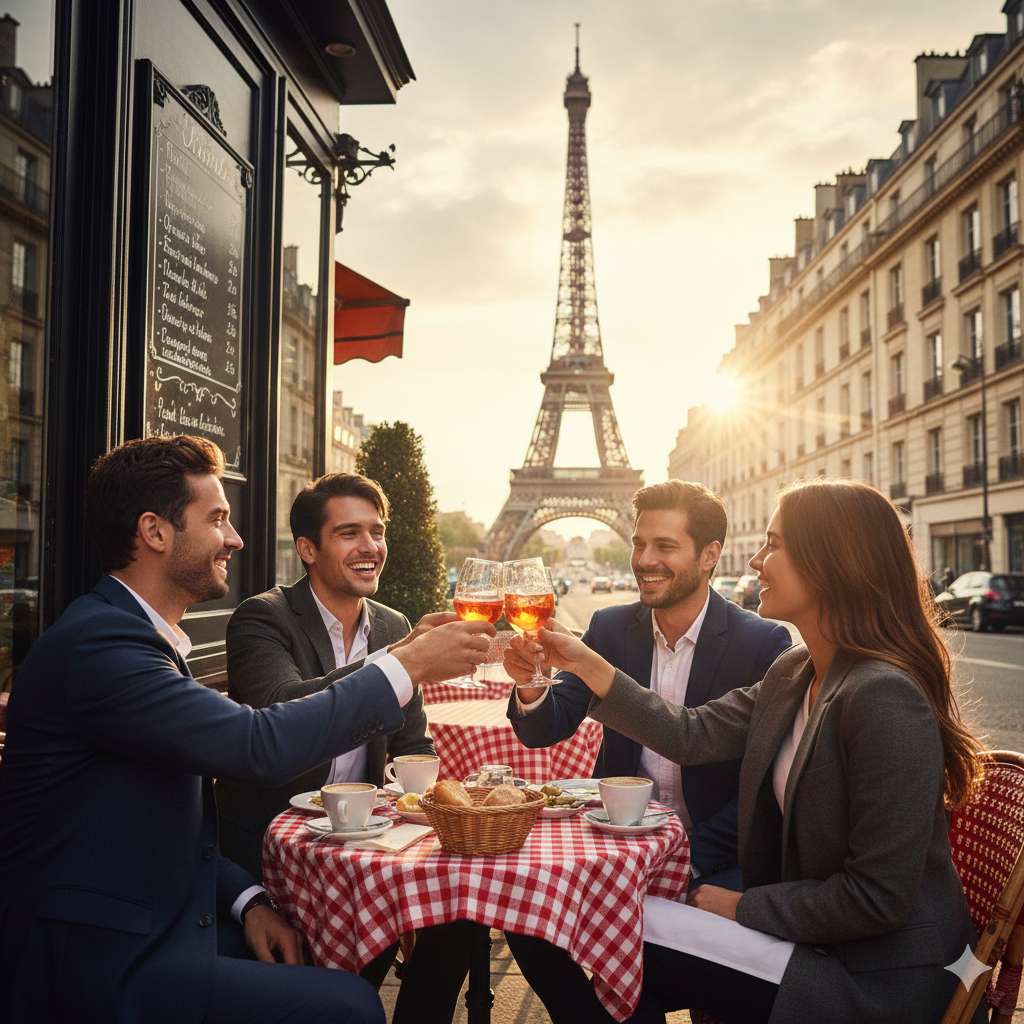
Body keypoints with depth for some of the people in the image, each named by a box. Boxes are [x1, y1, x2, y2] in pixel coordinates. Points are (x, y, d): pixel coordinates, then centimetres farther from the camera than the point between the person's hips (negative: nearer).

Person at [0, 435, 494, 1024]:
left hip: (157, 927, 9)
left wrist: (246, 901, 0)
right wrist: (408, 666, -19)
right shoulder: (94, 642, -21)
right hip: (97, 963, -9)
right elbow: (259, 747, -28)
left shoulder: (144, 639, 12)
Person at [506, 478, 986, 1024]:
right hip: (812, 934, 8)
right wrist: (585, 664, 2)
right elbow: (692, 734, 4)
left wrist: (742, 906, -14)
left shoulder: (883, 697, -25)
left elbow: (877, 898, -24)